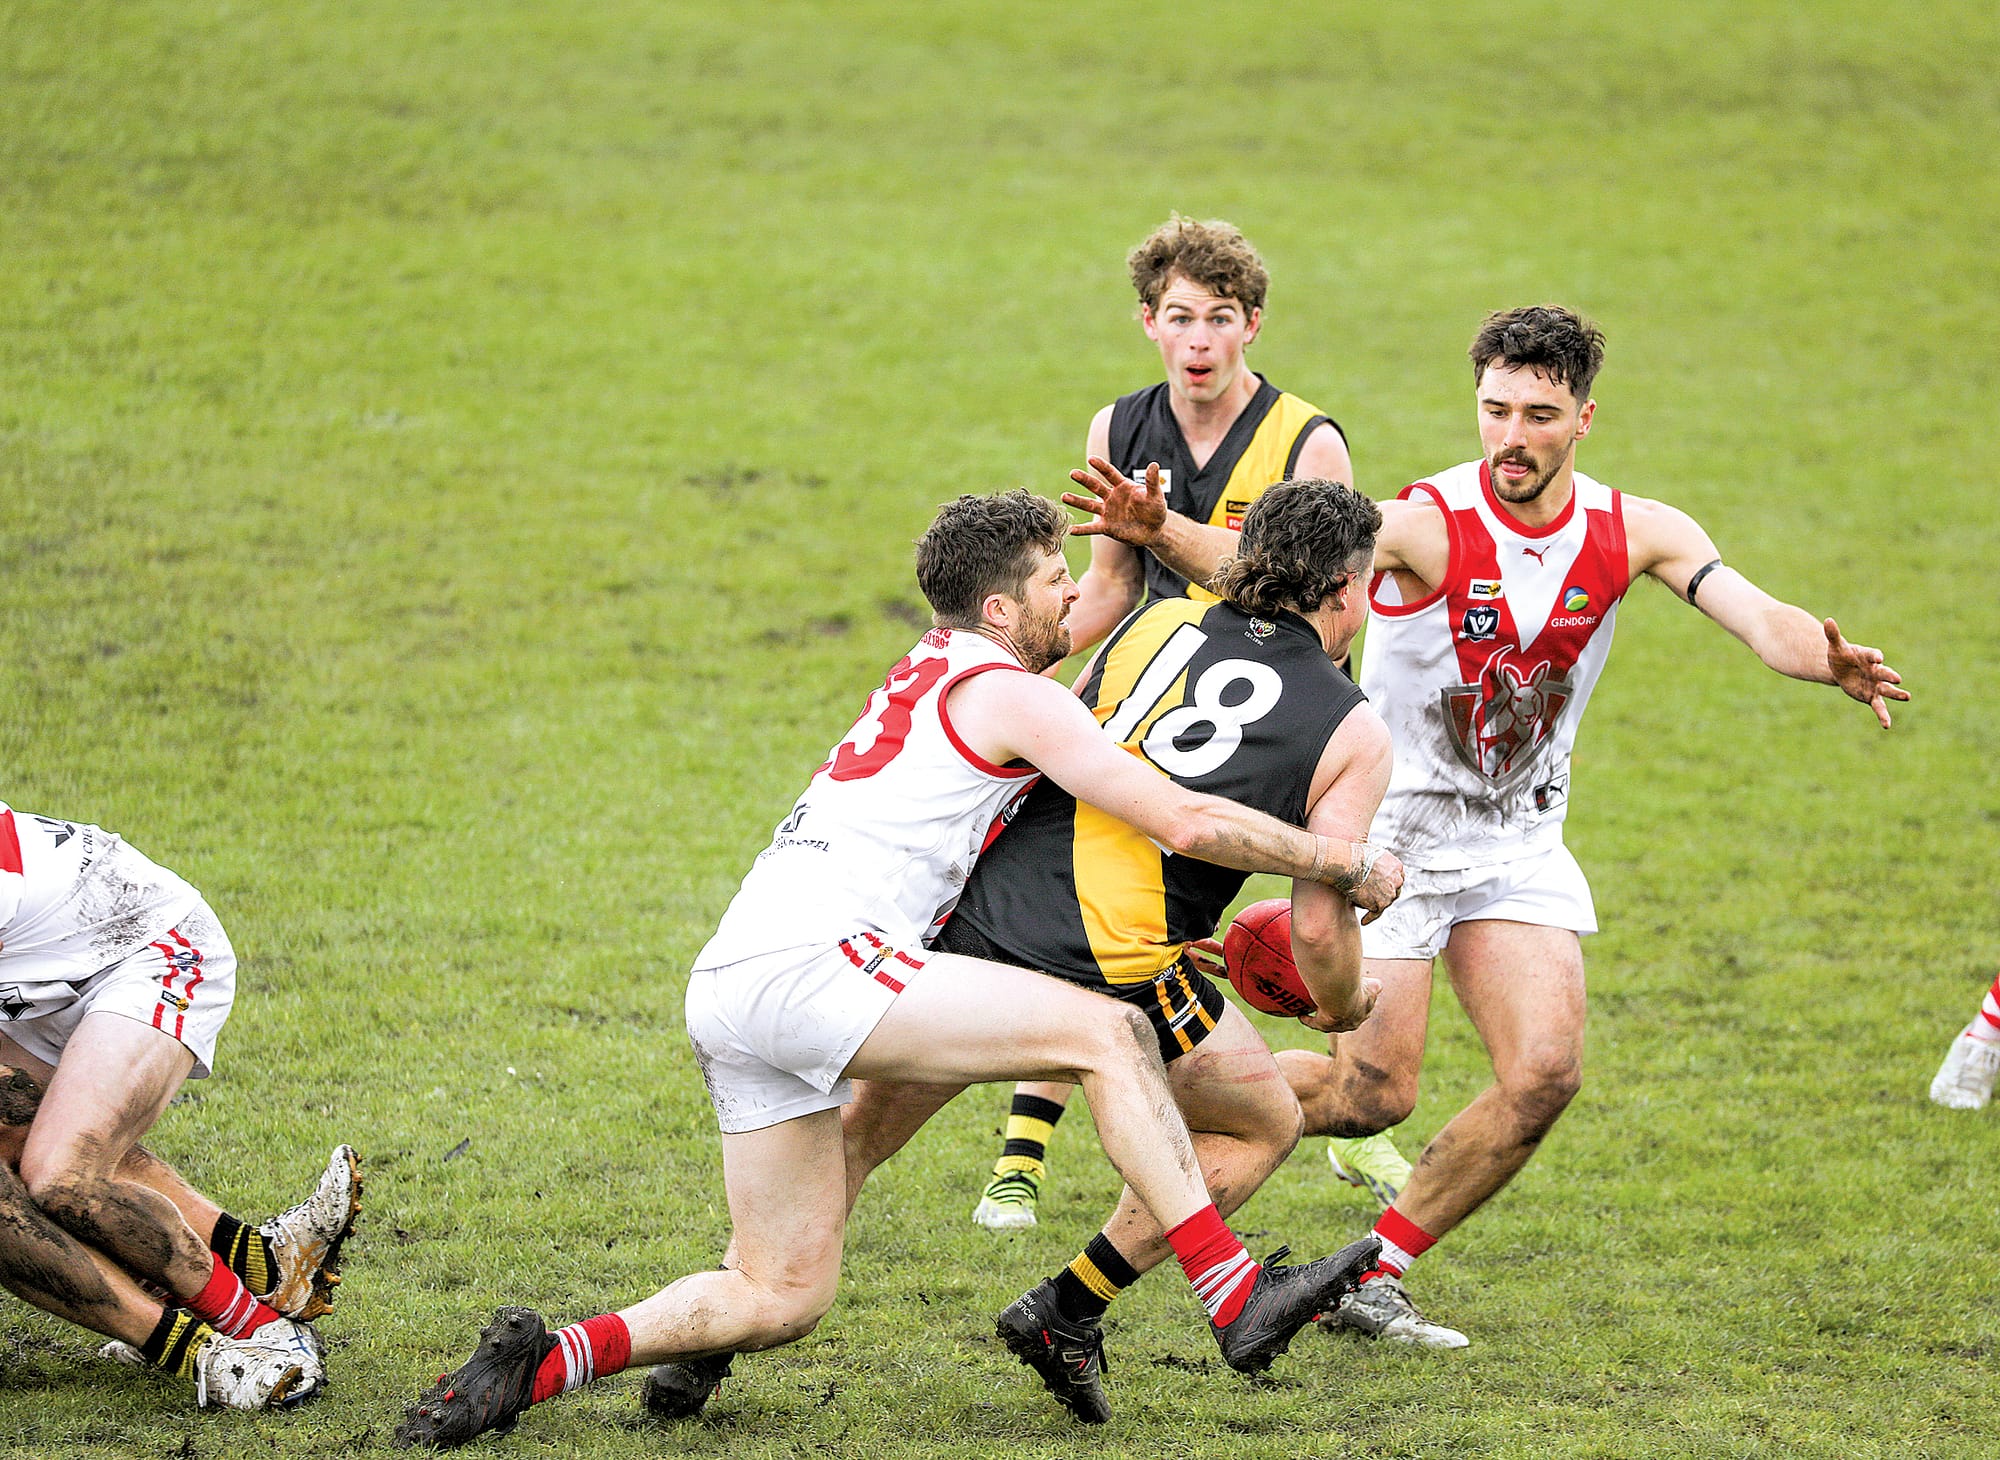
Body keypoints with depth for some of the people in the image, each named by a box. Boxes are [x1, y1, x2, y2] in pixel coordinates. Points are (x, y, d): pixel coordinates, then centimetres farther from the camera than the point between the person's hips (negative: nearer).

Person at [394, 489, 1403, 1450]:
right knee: (1109, 1032, -11)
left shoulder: (927, 673, 25)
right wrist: (1346, 865, 4)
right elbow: (1186, 823, -7)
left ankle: (537, 1363, 3)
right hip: (810, 965, -9)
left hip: (726, 987, 9)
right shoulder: (1013, 697, -1)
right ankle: (1235, 1300, -15)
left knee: (782, 1295, 12)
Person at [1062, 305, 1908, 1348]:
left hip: (1518, 843, 5)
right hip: (1388, 831, -5)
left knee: (1546, 1071, -11)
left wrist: (1820, 658, -43)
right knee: (1372, 1094, -10)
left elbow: (1759, 617, -19)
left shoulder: (1632, 532, -7)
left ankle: (1372, 1280, 5)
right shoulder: (1426, 525, -20)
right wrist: (1162, 535, -55)